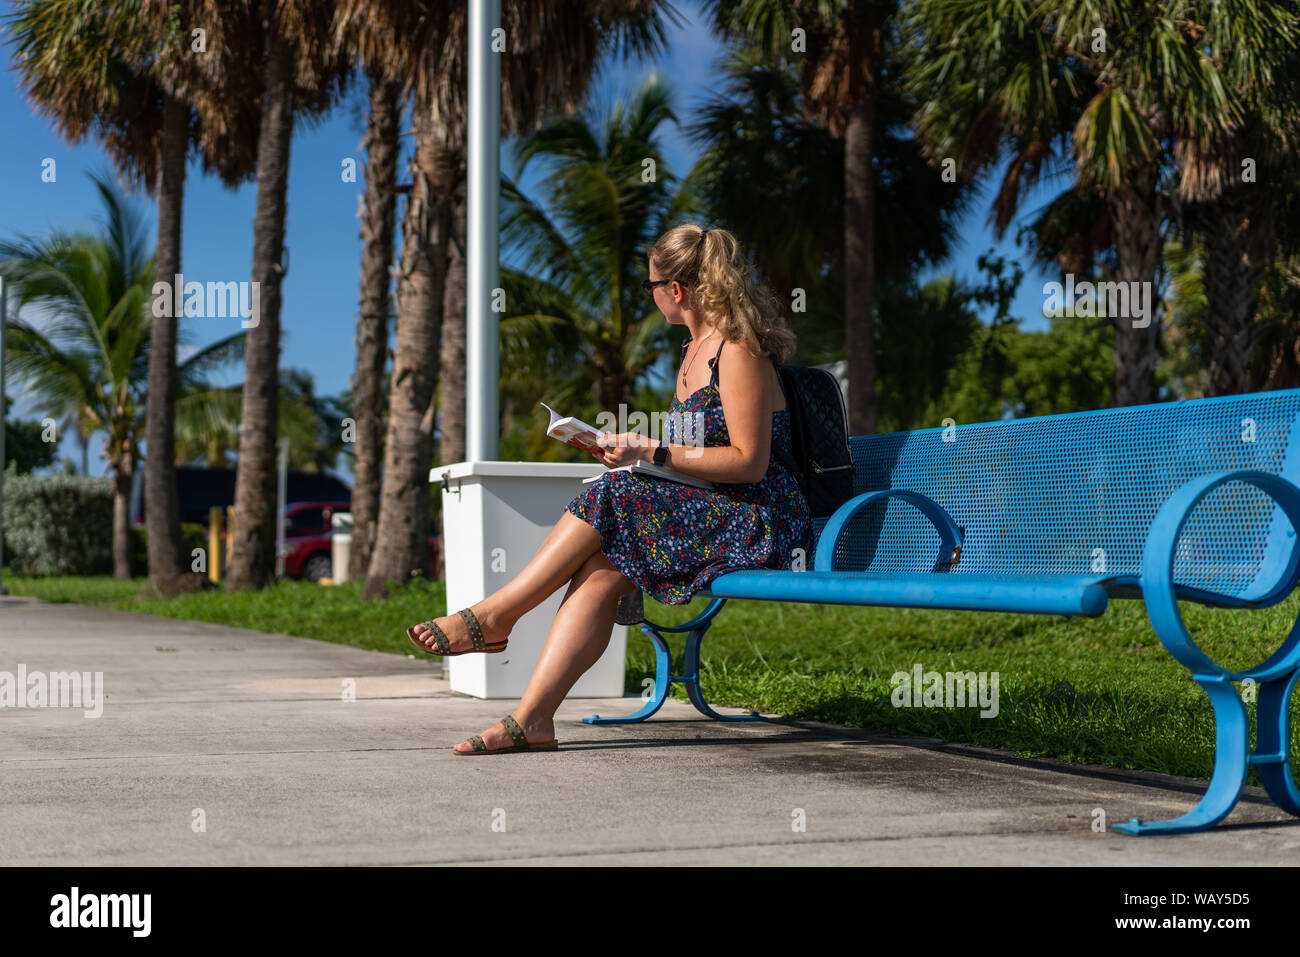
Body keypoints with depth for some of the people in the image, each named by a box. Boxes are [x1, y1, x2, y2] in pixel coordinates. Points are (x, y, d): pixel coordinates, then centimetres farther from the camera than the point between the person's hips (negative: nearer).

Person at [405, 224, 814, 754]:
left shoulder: (738, 352, -11)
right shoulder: (695, 350, 18)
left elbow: (749, 462, -18)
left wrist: (651, 451, -17)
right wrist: (627, 448, 8)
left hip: (758, 522, -8)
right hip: (705, 513, 8)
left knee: (609, 497, -23)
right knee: (600, 569, -17)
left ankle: (492, 615, -13)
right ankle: (531, 719, -26)